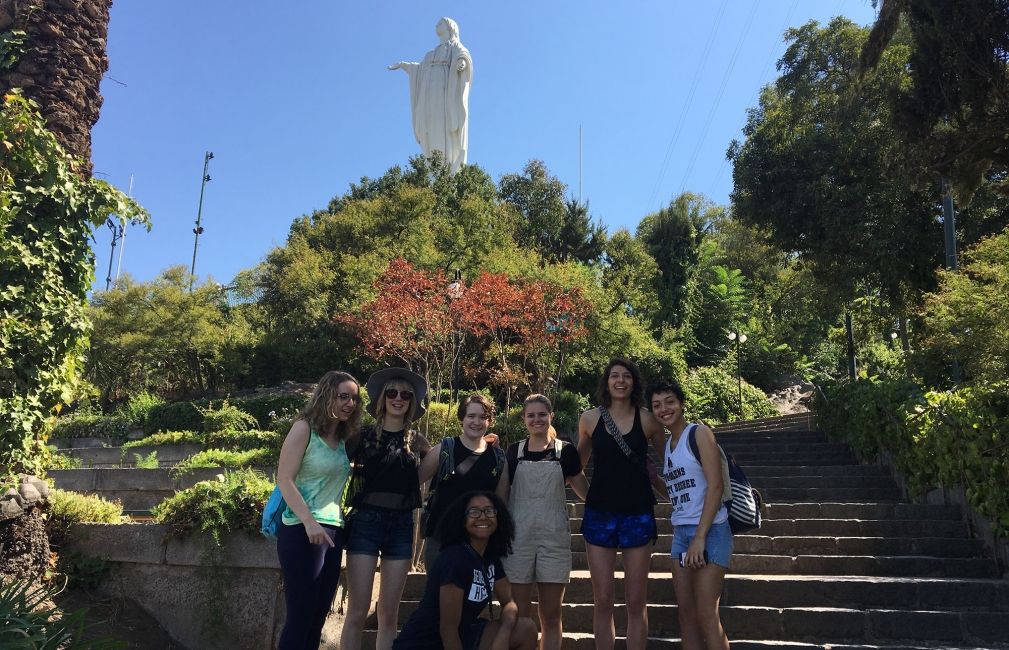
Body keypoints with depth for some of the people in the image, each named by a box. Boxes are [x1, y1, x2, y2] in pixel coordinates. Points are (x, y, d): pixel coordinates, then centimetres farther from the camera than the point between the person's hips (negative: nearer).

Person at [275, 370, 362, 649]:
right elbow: (284, 479, -14)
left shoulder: (343, 438, 13)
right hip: (303, 531, -7)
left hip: (334, 531, 7)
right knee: (301, 615, -5)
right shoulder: (304, 428, -7)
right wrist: (309, 522, -22)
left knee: (319, 614, 10)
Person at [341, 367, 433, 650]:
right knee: (357, 612, -4)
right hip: (366, 522, -2)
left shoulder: (417, 441, 9)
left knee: (389, 614, 6)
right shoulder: (363, 435, 2)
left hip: (402, 526, 2)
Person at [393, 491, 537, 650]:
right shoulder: (455, 558, -21)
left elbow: (509, 602, 4)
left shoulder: (491, 558, 4)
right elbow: (447, 629, -21)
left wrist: (503, 636, -16)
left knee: (527, 629, -5)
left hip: (462, 636, 8)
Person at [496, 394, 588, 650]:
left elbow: (584, 490, 11)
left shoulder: (565, 451, 5)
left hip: (554, 538, 0)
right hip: (519, 537, 0)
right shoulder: (514, 452, 7)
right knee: (519, 615, 3)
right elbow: (501, 495, 8)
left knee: (551, 615, 7)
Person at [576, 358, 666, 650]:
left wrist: (672, 489, 4)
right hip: (599, 514, 1)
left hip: (637, 514, -1)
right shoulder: (590, 419, 0)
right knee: (602, 600, 4)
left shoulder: (647, 420, -2)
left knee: (636, 602, 4)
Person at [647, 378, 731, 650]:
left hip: (708, 531, -7)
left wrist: (700, 537, -19)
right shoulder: (667, 445, 14)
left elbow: (715, 486, -15)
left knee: (705, 615, -7)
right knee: (685, 612, 8)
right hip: (680, 533, 8)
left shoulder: (699, 433, -7)